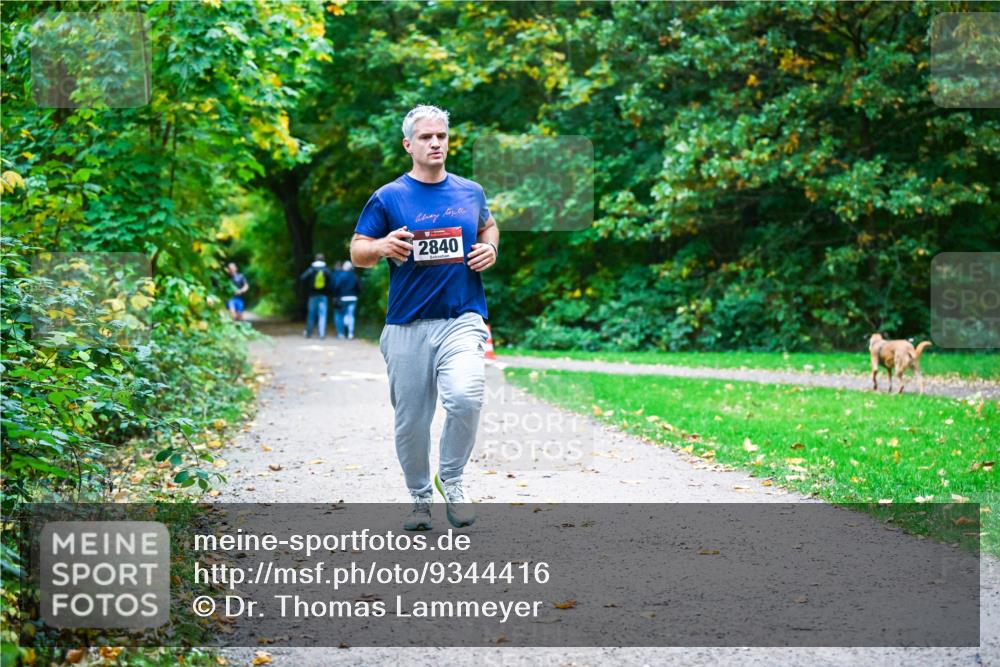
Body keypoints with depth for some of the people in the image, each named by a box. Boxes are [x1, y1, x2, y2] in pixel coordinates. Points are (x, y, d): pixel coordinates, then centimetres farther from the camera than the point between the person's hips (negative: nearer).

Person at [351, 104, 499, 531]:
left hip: (462, 320, 1)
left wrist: (490, 248, 7)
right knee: (411, 420, 4)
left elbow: (488, 225, 30)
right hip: (407, 325, 0)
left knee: (466, 398, -23)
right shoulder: (388, 198, 2)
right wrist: (383, 247, -17)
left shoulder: (471, 192, 11)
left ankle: (451, 479, 0)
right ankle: (419, 497, 25)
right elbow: (357, 253, 5)